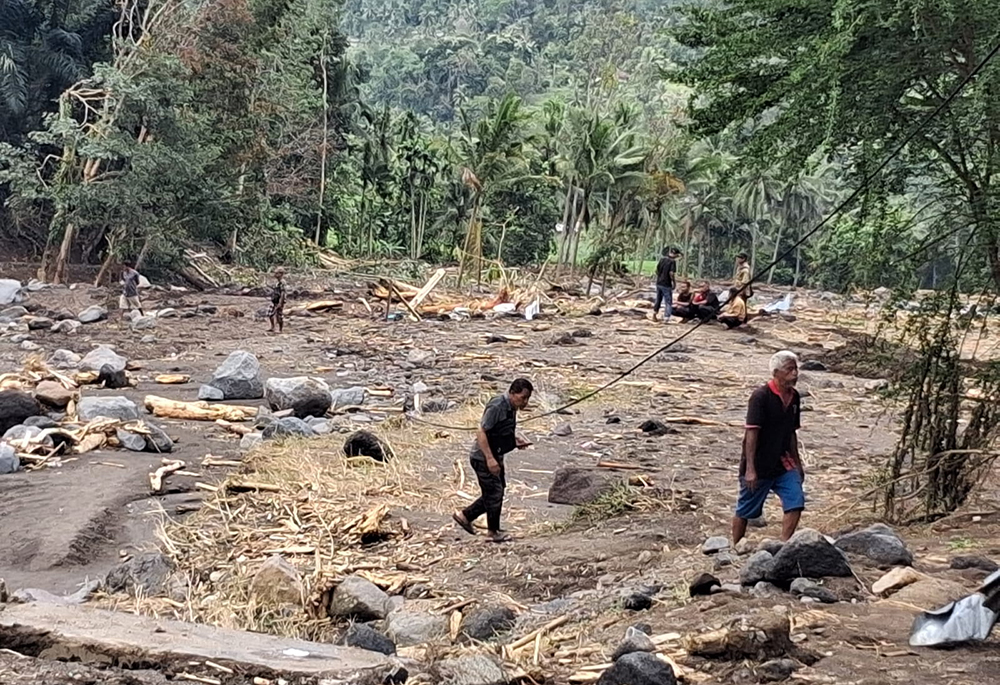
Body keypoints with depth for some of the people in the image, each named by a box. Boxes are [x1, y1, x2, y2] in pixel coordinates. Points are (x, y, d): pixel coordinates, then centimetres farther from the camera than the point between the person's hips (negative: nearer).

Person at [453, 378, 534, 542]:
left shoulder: (511, 408, 7)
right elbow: (481, 432, -25)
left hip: (496, 457, 10)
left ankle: (465, 516, 28)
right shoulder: (497, 406, -22)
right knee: (494, 493, -2)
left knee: (493, 493, 15)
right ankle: (494, 532, 13)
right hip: (483, 458, -10)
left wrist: (516, 439, 4)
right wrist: (490, 458, -29)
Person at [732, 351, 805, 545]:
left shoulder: (793, 397, 5)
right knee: (745, 511, 7)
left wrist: (797, 463, 19)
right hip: (759, 466, -6)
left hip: (783, 465, 6)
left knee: (796, 502, -10)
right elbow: (751, 433, -20)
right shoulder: (761, 396, -17)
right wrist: (750, 469, -24)